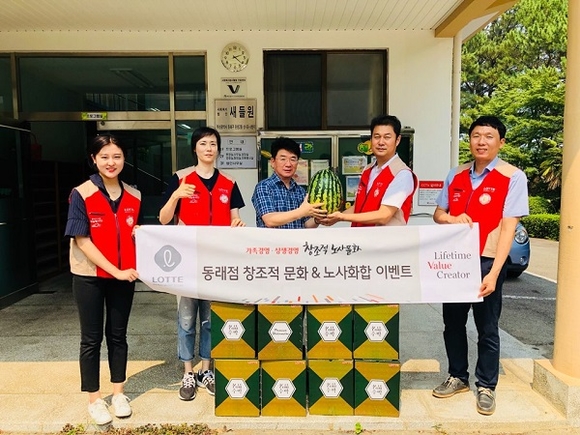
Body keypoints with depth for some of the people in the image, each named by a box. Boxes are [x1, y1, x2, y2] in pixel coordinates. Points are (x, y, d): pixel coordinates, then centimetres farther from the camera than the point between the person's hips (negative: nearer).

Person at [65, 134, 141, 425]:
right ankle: (94, 400, 23)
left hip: (124, 275, 3)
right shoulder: (81, 194, -10)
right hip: (90, 276, -3)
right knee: (92, 338, 8)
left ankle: (118, 394, 28)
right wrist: (115, 270, -18)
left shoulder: (134, 196, 3)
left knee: (118, 334, 13)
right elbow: (82, 240, -14)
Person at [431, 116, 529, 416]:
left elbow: (508, 227, -14)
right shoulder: (456, 175, 7)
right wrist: (452, 218, -10)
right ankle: (458, 377, 34)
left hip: (486, 261, -5)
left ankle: (486, 387, 27)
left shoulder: (513, 177, -8)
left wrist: (493, 273, -20)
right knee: (453, 322, 15)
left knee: (487, 328, 9)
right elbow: (438, 214, 14)